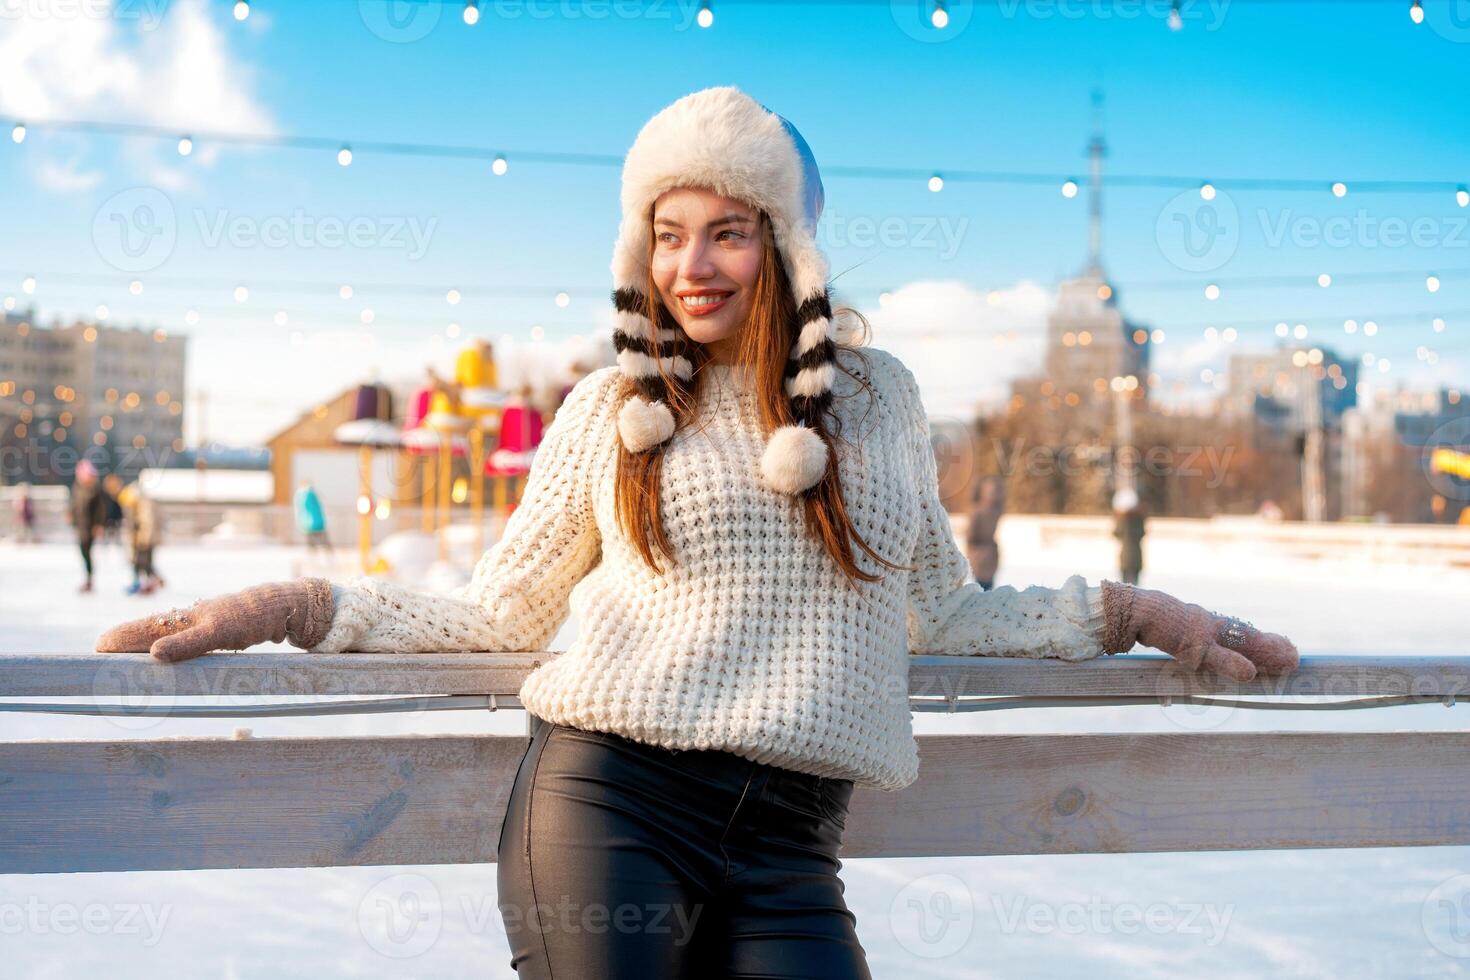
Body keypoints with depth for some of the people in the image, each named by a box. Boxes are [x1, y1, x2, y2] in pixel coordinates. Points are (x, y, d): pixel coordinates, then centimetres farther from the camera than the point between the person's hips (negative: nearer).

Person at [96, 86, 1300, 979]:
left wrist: (1124, 611, 15)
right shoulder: (611, 409, 7)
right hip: (606, 805, -1)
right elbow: (501, 610, 10)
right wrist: (305, 606, 0)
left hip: (789, 848, 2)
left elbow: (944, 612, 20)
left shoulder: (881, 396, 12)